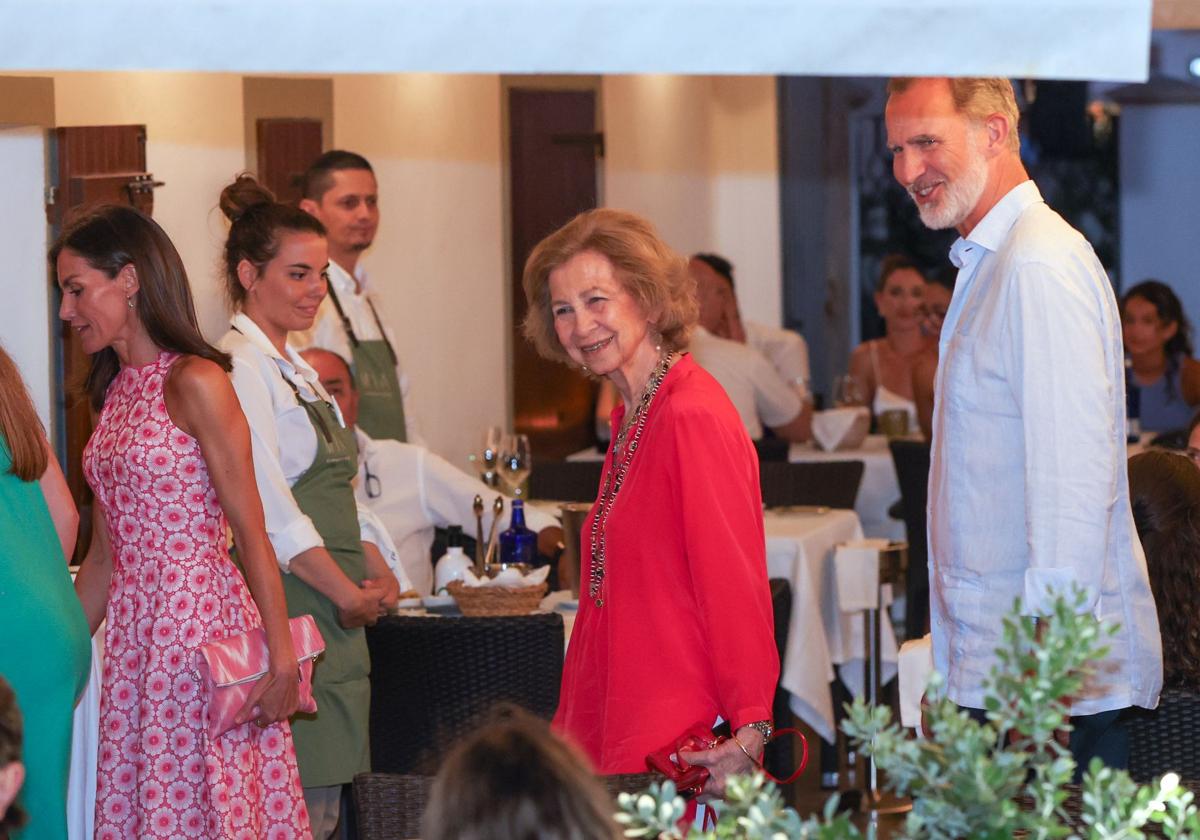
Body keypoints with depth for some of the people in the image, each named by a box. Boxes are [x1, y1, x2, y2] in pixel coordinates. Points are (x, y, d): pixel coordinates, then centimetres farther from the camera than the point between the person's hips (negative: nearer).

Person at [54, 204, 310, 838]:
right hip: (133, 632, 7)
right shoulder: (114, 393, 14)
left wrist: (281, 660, -15)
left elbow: (251, 533, -12)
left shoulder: (194, 383, -9)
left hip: (199, 623, -7)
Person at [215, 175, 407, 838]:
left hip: (340, 615, 9)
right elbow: (267, 509, -16)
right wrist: (346, 592, -12)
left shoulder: (296, 370, 20)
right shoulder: (237, 367, -10)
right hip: (289, 614, -9)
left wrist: (378, 571, 6)